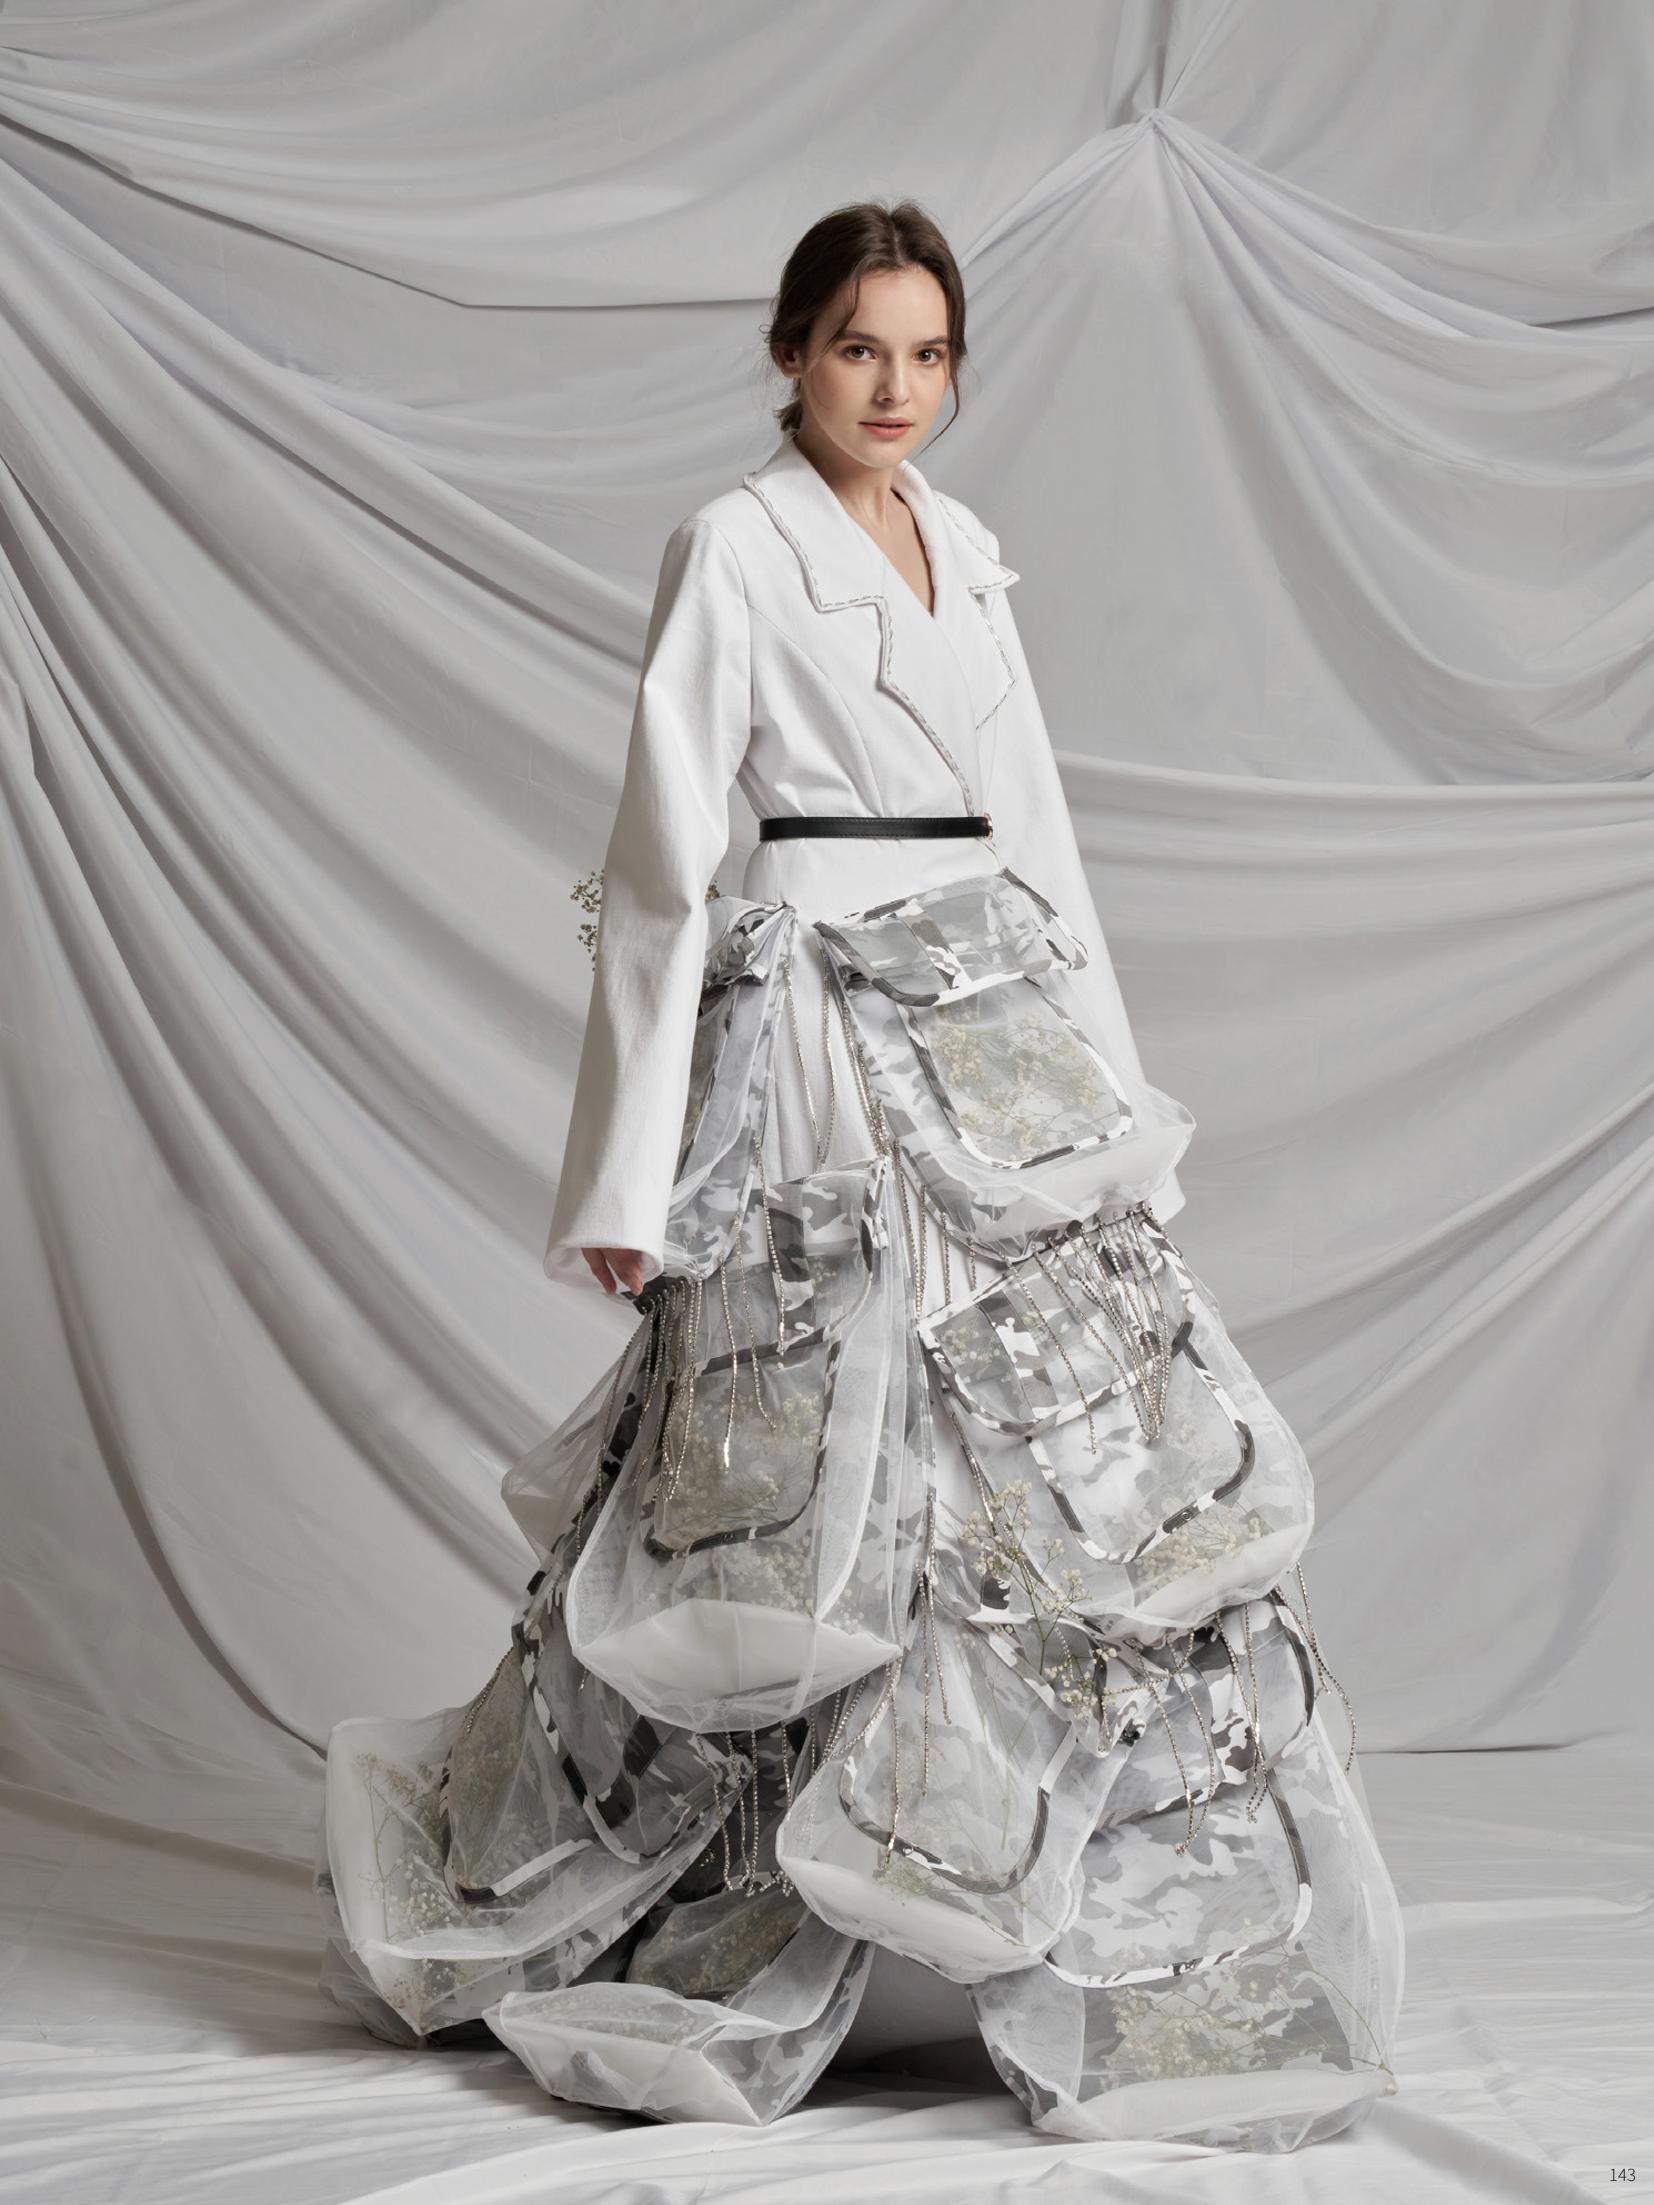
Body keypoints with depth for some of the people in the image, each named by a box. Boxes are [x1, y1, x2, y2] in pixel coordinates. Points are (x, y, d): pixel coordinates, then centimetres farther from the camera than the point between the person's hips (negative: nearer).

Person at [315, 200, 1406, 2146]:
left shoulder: (962, 545, 16)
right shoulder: (734, 548, -5)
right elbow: (663, 866, -8)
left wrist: (1107, 1072, 16)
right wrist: (630, 1177, -11)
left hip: (1006, 1034, 7)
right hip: (828, 1025, -7)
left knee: (1088, 1463, 5)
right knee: (823, 1489, -5)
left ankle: (1110, 1942, 17)